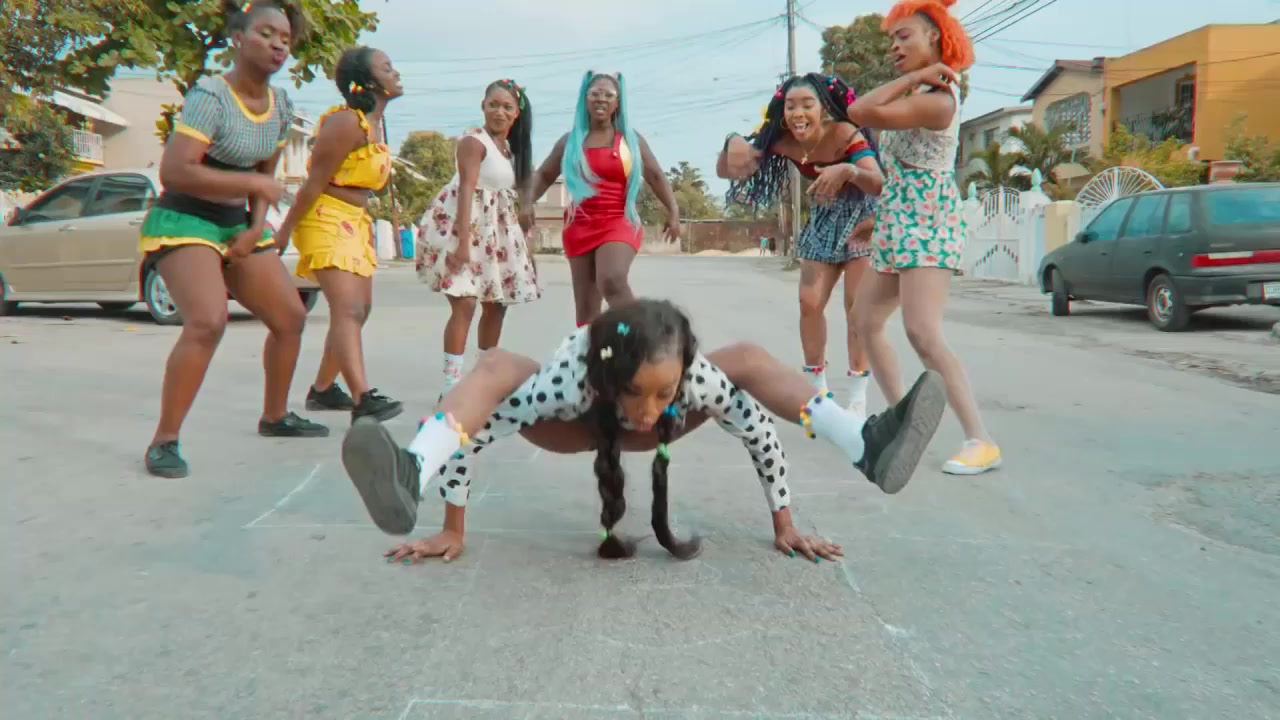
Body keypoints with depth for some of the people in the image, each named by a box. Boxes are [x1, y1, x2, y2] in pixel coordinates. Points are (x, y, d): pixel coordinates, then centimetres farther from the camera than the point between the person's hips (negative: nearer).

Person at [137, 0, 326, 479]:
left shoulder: (280, 106, 5)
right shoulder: (210, 96, -18)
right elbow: (174, 171, -26)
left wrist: (257, 226, -1)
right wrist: (255, 185, -22)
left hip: (236, 224, 8)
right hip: (183, 222, -8)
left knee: (291, 317, 8)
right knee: (208, 322, -28)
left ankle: (275, 417, 28)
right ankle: (164, 442, -15)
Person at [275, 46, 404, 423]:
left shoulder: (373, 123, 13)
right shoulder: (347, 122, -18)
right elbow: (315, 181, -17)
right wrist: (285, 231, -15)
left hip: (355, 221, 10)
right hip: (326, 218, -10)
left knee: (361, 308, 15)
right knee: (347, 309, -22)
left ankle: (322, 388, 28)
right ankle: (364, 399, -32)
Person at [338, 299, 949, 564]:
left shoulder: (696, 373, -38)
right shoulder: (569, 375, -45)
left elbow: (762, 433, -25)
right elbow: (471, 433, -40)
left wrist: (784, 526, -18)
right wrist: (452, 532, -32)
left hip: (635, 431, 2)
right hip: (578, 423, -2)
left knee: (752, 358, -16)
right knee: (495, 366, -32)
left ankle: (868, 447, -18)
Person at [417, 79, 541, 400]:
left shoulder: (510, 146, 15)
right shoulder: (474, 141, -11)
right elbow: (467, 190, -20)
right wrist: (464, 241, -27)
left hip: (496, 229, 9)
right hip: (465, 223, -9)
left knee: (495, 304, 13)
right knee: (465, 303, -15)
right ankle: (451, 381, -10)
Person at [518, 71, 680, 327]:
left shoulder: (630, 139, 8)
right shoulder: (570, 141, 11)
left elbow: (656, 176, 8)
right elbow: (543, 175, 16)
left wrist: (673, 212, -3)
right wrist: (527, 202, -2)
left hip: (619, 223, -3)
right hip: (580, 227, 3)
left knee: (612, 281, -30)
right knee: (585, 303, 3)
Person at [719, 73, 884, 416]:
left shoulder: (846, 135, -30)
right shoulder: (785, 142, -17)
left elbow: (879, 183, -43)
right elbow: (726, 171, -15)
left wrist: (849, 170, -62)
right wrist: (732, 143, -35)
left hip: (861, 221, -5)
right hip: (823, 223, 5)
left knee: (857, 305, -7)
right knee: (809, 303, 0)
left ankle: (857, 398, 2)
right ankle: (816, 389, 14)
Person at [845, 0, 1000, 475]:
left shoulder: (935, 99, -18)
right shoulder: (921, 90, 13)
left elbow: (859, 114, -24)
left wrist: (912, 78, -18)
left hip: (926, 225, -11)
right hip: (899, 225, 11)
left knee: (923, 333, -22)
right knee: (867, 322, 13)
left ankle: (981, 442, -18)